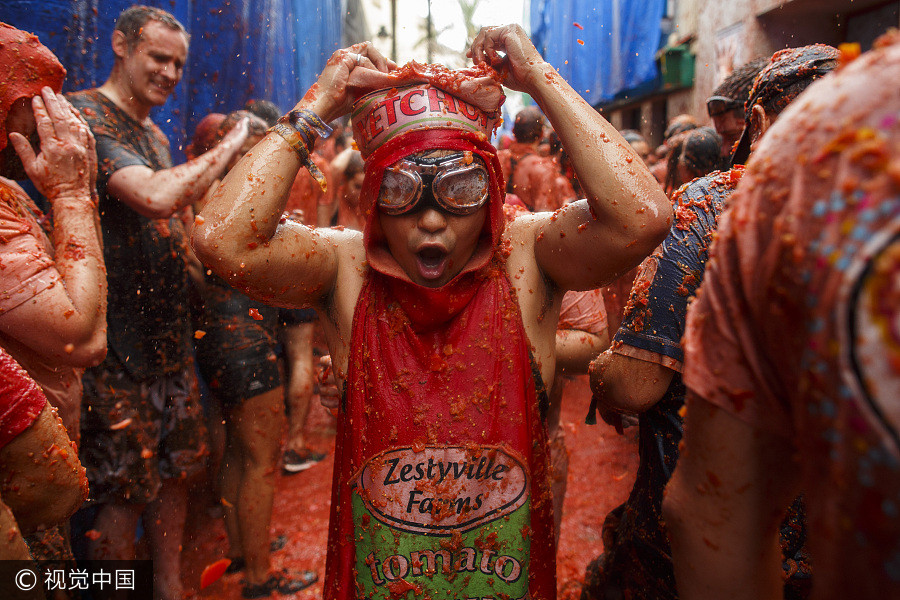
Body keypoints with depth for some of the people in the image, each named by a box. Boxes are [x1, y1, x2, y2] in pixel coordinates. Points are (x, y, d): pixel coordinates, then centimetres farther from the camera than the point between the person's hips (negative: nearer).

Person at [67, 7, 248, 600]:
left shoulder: (156, 136, 15)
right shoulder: (84, 114, -13)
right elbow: (156, 196, -30)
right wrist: (231, 144, -18)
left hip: (170, 337, 9)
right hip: (118, 345, -8)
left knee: (174, 469, 17)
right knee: (123, 490, 3)